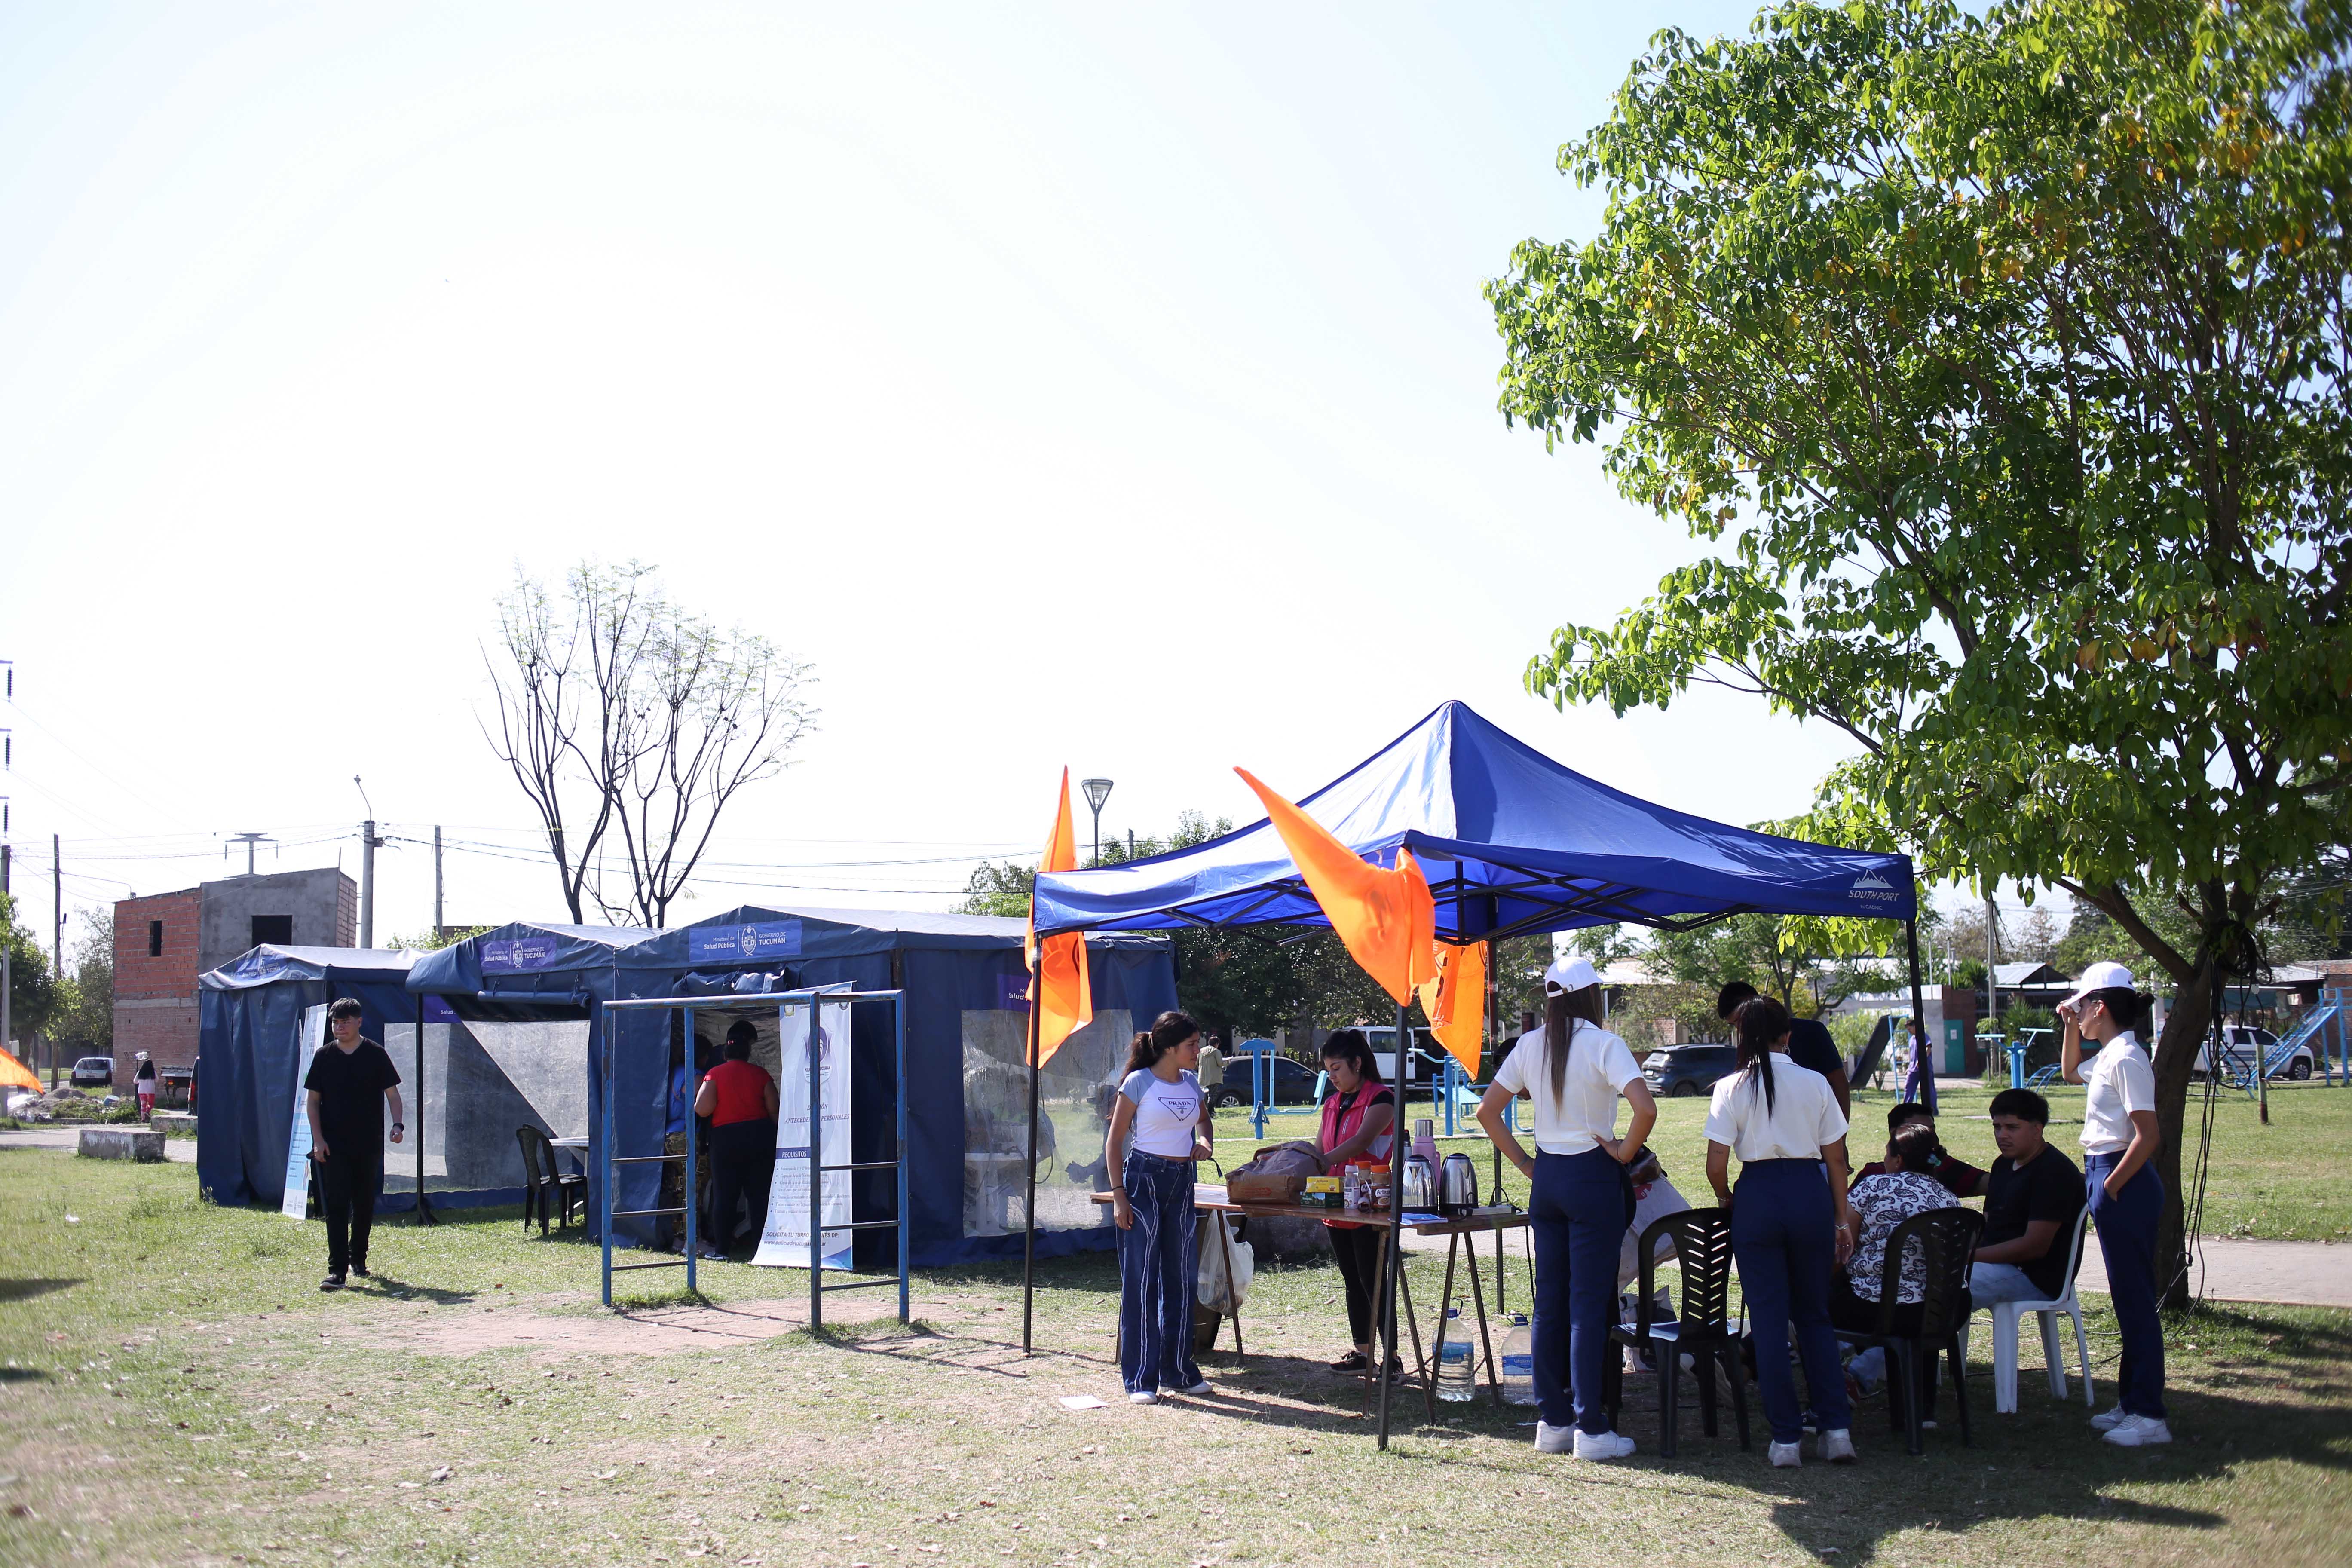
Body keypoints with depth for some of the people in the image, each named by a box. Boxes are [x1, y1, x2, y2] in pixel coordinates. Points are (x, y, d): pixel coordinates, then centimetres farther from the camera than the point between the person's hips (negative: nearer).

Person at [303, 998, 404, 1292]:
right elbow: (312, 1100, 6)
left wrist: (397, 1125, -14)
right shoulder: (324, 1056, 3)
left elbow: (392, 1094, 3)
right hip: (333, 1147, 0)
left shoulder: (375, 1055, 1)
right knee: (336, 1207, -7)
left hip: (368, 1146, 1)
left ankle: (358, 1258, 29)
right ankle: (337, 1269, -10)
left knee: (365, 1206, 11)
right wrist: (318, 1139, -4)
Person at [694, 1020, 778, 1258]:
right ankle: (761, 1247, 5)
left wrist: (697, 1095, 9)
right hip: (760, 1137, 2)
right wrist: (774, 1135, 15)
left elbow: (702, 1109, -12)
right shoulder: (760, 1073, 2)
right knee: (760, 1196, 5)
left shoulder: (715, 1074, -4)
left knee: (724, 1196, 5)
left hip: (726, 1138, -2)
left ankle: (721, 1248, 6)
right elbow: (774, 1110, 2)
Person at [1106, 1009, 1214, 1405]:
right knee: (1141, 1279, -4)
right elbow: (1114, 1142, -6)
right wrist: (1119, 1195, -13)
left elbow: (1204, 1121, 28)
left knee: (1182, 1278, 9)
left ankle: (1178, 1370, 20)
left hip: (1181, 1183, 6)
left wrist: (1205, 1142, 5)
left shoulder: (1192, 1084, 9)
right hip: (1144, 1178, -6)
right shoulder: (1139, 1083, -8)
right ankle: (1140, 1378, 0)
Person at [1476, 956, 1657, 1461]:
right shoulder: (1603, 1045, -11)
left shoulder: (1530, 1046, 5)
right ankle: (1591, 1429, 1)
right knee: (1589, 1305, -2)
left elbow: (1488, 1111, 9)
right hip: (1592, 1176, -5)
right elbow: (1646, 1108, -24)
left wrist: (1525, 1164, 12)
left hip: (1547, 1175, 5)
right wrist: (1625, 1153, -10)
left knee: (1549, 1301, 11)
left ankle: (1552, 1421, 15)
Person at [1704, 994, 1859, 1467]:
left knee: (1770, 1320, 6)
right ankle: (1837, 1428, 9)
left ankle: (1787, 1438, 7)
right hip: (1811, 1194, 2)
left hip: (1757, 1197, -2)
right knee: (1814, 1316, 16)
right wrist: (1843, 1219, 14)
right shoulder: (1815, 1084, 2)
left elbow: (1716, 1167, -8)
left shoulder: (1732, 1088, -4)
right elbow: (1836, 1159, 5)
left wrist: (1727, 1202, 11)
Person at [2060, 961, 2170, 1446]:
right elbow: (2070, 1072, 36)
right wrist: (2070, 1029, 22)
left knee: (2134, 1298, -5)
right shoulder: (2109, 1057, 12)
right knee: (2127, 1297, 15)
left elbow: (2148, 1137, -22)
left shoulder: (2127, 1059, -17)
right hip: (2105, 1176, 10)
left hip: (2125, 1184, -10)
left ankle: (2149, 1416, 0)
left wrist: (2111, 1187, -19)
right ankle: (2132, 1402, 23)